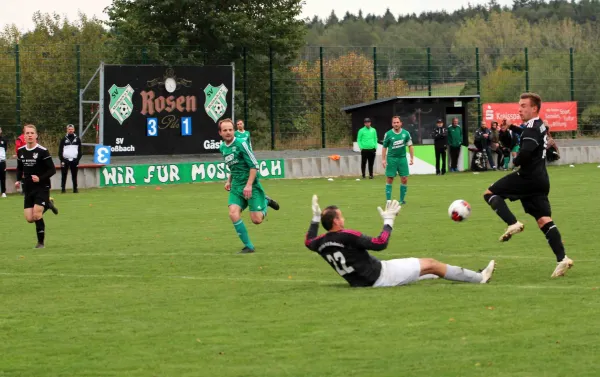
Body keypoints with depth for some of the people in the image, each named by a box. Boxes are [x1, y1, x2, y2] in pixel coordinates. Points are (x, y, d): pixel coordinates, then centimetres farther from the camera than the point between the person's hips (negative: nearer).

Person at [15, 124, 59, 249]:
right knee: (29, 219, 0)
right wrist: (18, 180, 2)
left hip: (42, 188, -5)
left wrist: (40, 178, -23)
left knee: (37, 215, -15)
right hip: (28, 189, 5)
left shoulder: (42, 151, -13)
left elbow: (52, 170, -11)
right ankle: (47, 203, 27)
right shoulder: (20, 151, 3)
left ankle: (41, 242, 3)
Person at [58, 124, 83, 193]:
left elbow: (80, 151, 9)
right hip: (65, 160, -1)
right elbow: (60, 151, 2)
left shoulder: (77, 139, 8)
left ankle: (75, 189, 8)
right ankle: (63, 189, 3)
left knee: (74, 175, 4)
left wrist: (78, 159, -3)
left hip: (74, 160, 1)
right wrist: (62, 160, -7)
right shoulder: (64, 139, 4)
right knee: (64, 175, 0)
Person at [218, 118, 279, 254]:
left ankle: (266, 202, 25)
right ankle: (248, 246, -5)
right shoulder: (222, 148, 9)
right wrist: (229, 181, 13)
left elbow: (254, 165, -15)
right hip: (236, 187, 6)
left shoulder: (240, 144, -13)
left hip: (251, 186, -6)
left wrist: (249, 185, -20)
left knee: (256, 220, -8)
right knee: (233, 213, -17)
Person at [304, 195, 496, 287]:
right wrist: (389, 221, -12)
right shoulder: (346, 236, -25)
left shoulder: (321, 244, -3)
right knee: (430, 264, 3)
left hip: (363, 280, 8)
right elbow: (381, 243, -23)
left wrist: (315, 218, 26)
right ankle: (479, 277, 13)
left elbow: (309, 241, 23)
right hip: (380, 276, -8)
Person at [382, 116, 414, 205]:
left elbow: (410, 146, 8)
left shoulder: (406, 133, 1)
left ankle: (402, 199, 11)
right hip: (391, 158, -2)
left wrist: (412, 158, 2)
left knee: (404, 179, -1)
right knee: (390, 180, -1)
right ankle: (388, 200, 4)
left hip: (402, 158, 2)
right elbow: (384, 147, 2)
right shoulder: (388, 134, -3)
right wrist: (383, 159, -4)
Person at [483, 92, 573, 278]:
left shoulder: (532, 128, -13)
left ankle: (513, 224, -15)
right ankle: (562, 258, -7)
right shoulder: (541, 127, 19)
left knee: (490, 193, 1)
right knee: (544, 221, 4)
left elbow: (525, 153, -27)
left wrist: (515, 161, -8)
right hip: (541, 180, 9)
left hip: (528, 177, -9)